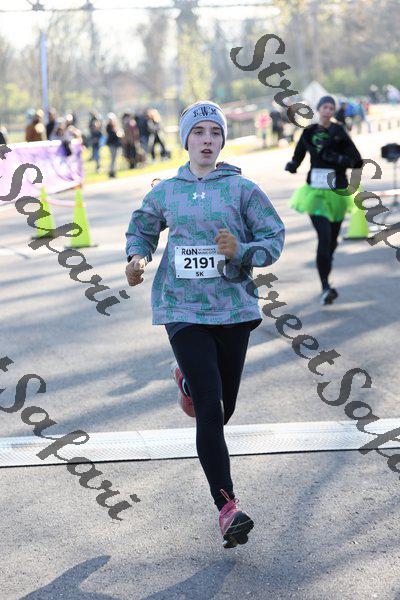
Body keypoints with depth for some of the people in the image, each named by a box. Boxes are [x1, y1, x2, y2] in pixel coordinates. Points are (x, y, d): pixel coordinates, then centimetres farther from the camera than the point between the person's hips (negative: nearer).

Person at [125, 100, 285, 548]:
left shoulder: (242, 189, 0)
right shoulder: (165, 192, 6)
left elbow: (274, 239, -1)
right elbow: (141, 229, 21)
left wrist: (241, 251, -20)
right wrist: (138, 257, 0)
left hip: (233, 308, 1)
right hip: (184, 310, -1)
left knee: (222, 409, 14)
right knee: (209, 412, -13)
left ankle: (188, 378, 50)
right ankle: (227, 508, -9)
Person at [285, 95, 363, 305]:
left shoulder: (339, 132, -1)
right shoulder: (308, 133, 2)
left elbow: (357, 161, -3)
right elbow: (297, 158, 11)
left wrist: (339, 159, -20)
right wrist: (291, 166, -12)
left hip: (337, 191, 1)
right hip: (316, 190, -1)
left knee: (332, 239, 13)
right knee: (324, 236, -17)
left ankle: (326, 279, 36)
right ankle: (326, 288, -20)